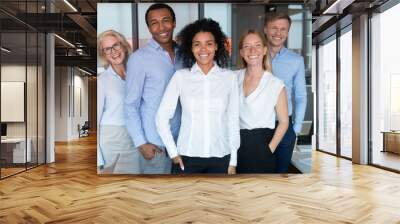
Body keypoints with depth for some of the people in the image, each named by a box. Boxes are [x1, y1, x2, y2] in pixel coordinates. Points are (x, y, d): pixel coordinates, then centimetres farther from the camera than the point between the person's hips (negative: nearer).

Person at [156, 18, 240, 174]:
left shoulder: (230, 78, -1)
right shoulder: (180, 77, -4)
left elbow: (233, 121, 2)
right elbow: (162, 117, -1)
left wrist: (233, 161, 4)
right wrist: (173, 152, -3)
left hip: (220, 157, 1)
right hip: (187, 157, -1)